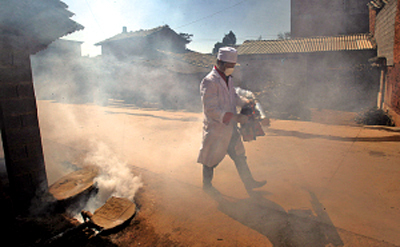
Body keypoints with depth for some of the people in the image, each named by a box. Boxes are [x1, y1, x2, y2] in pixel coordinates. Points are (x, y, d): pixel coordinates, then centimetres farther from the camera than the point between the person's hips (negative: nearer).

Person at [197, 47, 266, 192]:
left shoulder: (227, 79, 9)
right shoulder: (209, 82, -20)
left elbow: (234, 97, 21)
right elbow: (211, 110, -25)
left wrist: (246, 102, 1)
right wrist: (235, 117, -28)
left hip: (230, 128, 8)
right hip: (216, 129, -8)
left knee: (239, 156, 16)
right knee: (211, 159, 9)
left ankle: (249, 183, 30)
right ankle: (207, 186, 32)